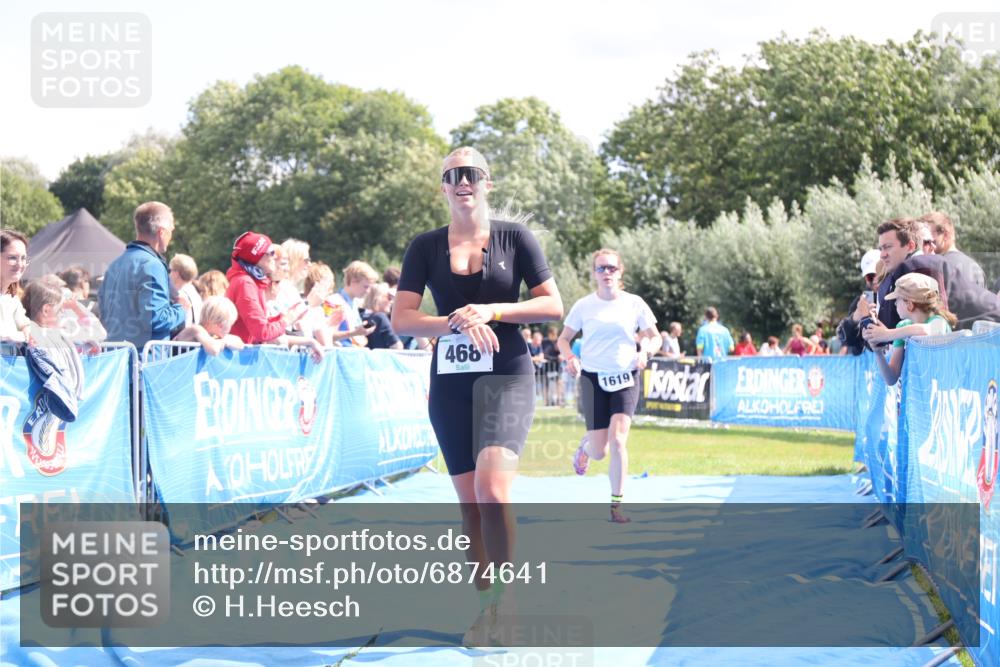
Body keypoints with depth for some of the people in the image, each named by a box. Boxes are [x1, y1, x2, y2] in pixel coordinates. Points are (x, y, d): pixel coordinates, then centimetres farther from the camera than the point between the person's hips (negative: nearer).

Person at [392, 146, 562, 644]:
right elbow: (401, 319, -2)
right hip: (450, 383, 3)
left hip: (507, 378, -3)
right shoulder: (426, 247, 5)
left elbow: (553, 306, -1)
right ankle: (485, 606, 17)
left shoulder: (515, 238, 1)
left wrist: (491, 311, -14)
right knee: (469, 500, 7)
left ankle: (501, 598, -9)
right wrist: (456, 323, -19)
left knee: (492, 488, -21)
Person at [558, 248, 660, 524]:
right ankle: (585, 445, 37)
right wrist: (570, 357, -12)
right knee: (599, 452, -2)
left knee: (618, 441, -17)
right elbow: (563, 339, 9)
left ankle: (616, 503, -5)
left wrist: (645, 351, -12)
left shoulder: (635, 304, 1)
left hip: (626, 378, 0)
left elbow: (655, 337, 9)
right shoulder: (583, 306, 1)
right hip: (593, 378, 0)